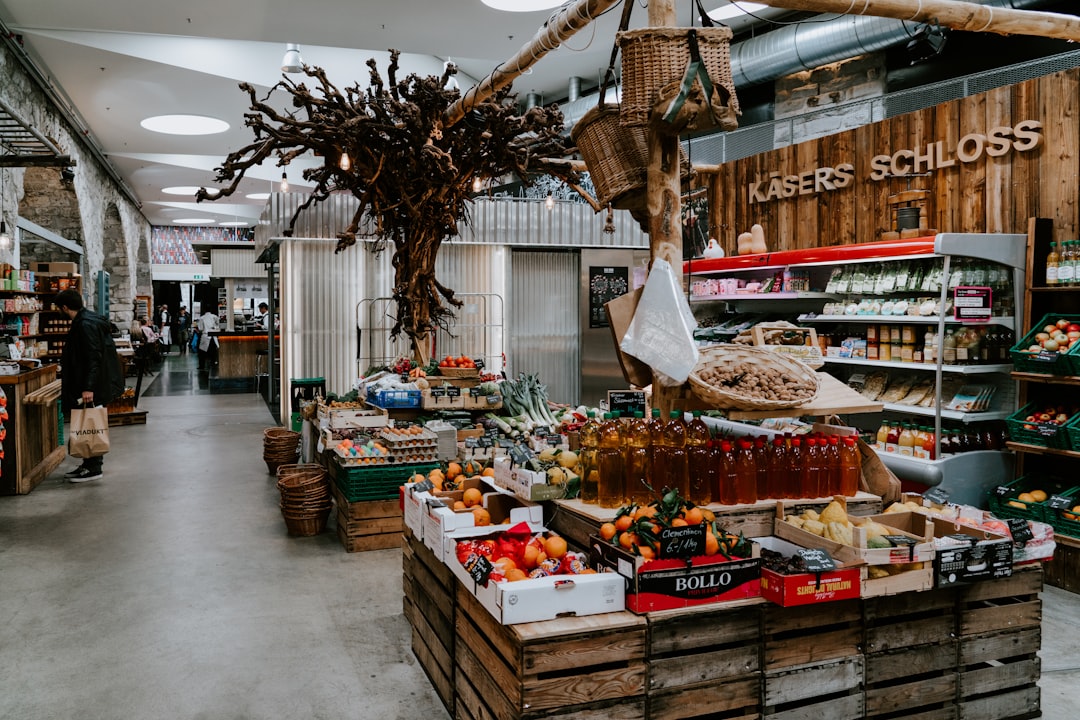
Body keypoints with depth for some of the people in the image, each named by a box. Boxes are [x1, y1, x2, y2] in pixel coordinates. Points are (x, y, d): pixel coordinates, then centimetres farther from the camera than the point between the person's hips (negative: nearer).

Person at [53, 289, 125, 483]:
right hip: (91, 384, 10)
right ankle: (89, 464, 22)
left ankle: (93, 468, 6)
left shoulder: (86, 325, -19)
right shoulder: (82, 322, 12)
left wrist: (88, 387, -26)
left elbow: (94, 358, -24)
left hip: (92, 387, -10)